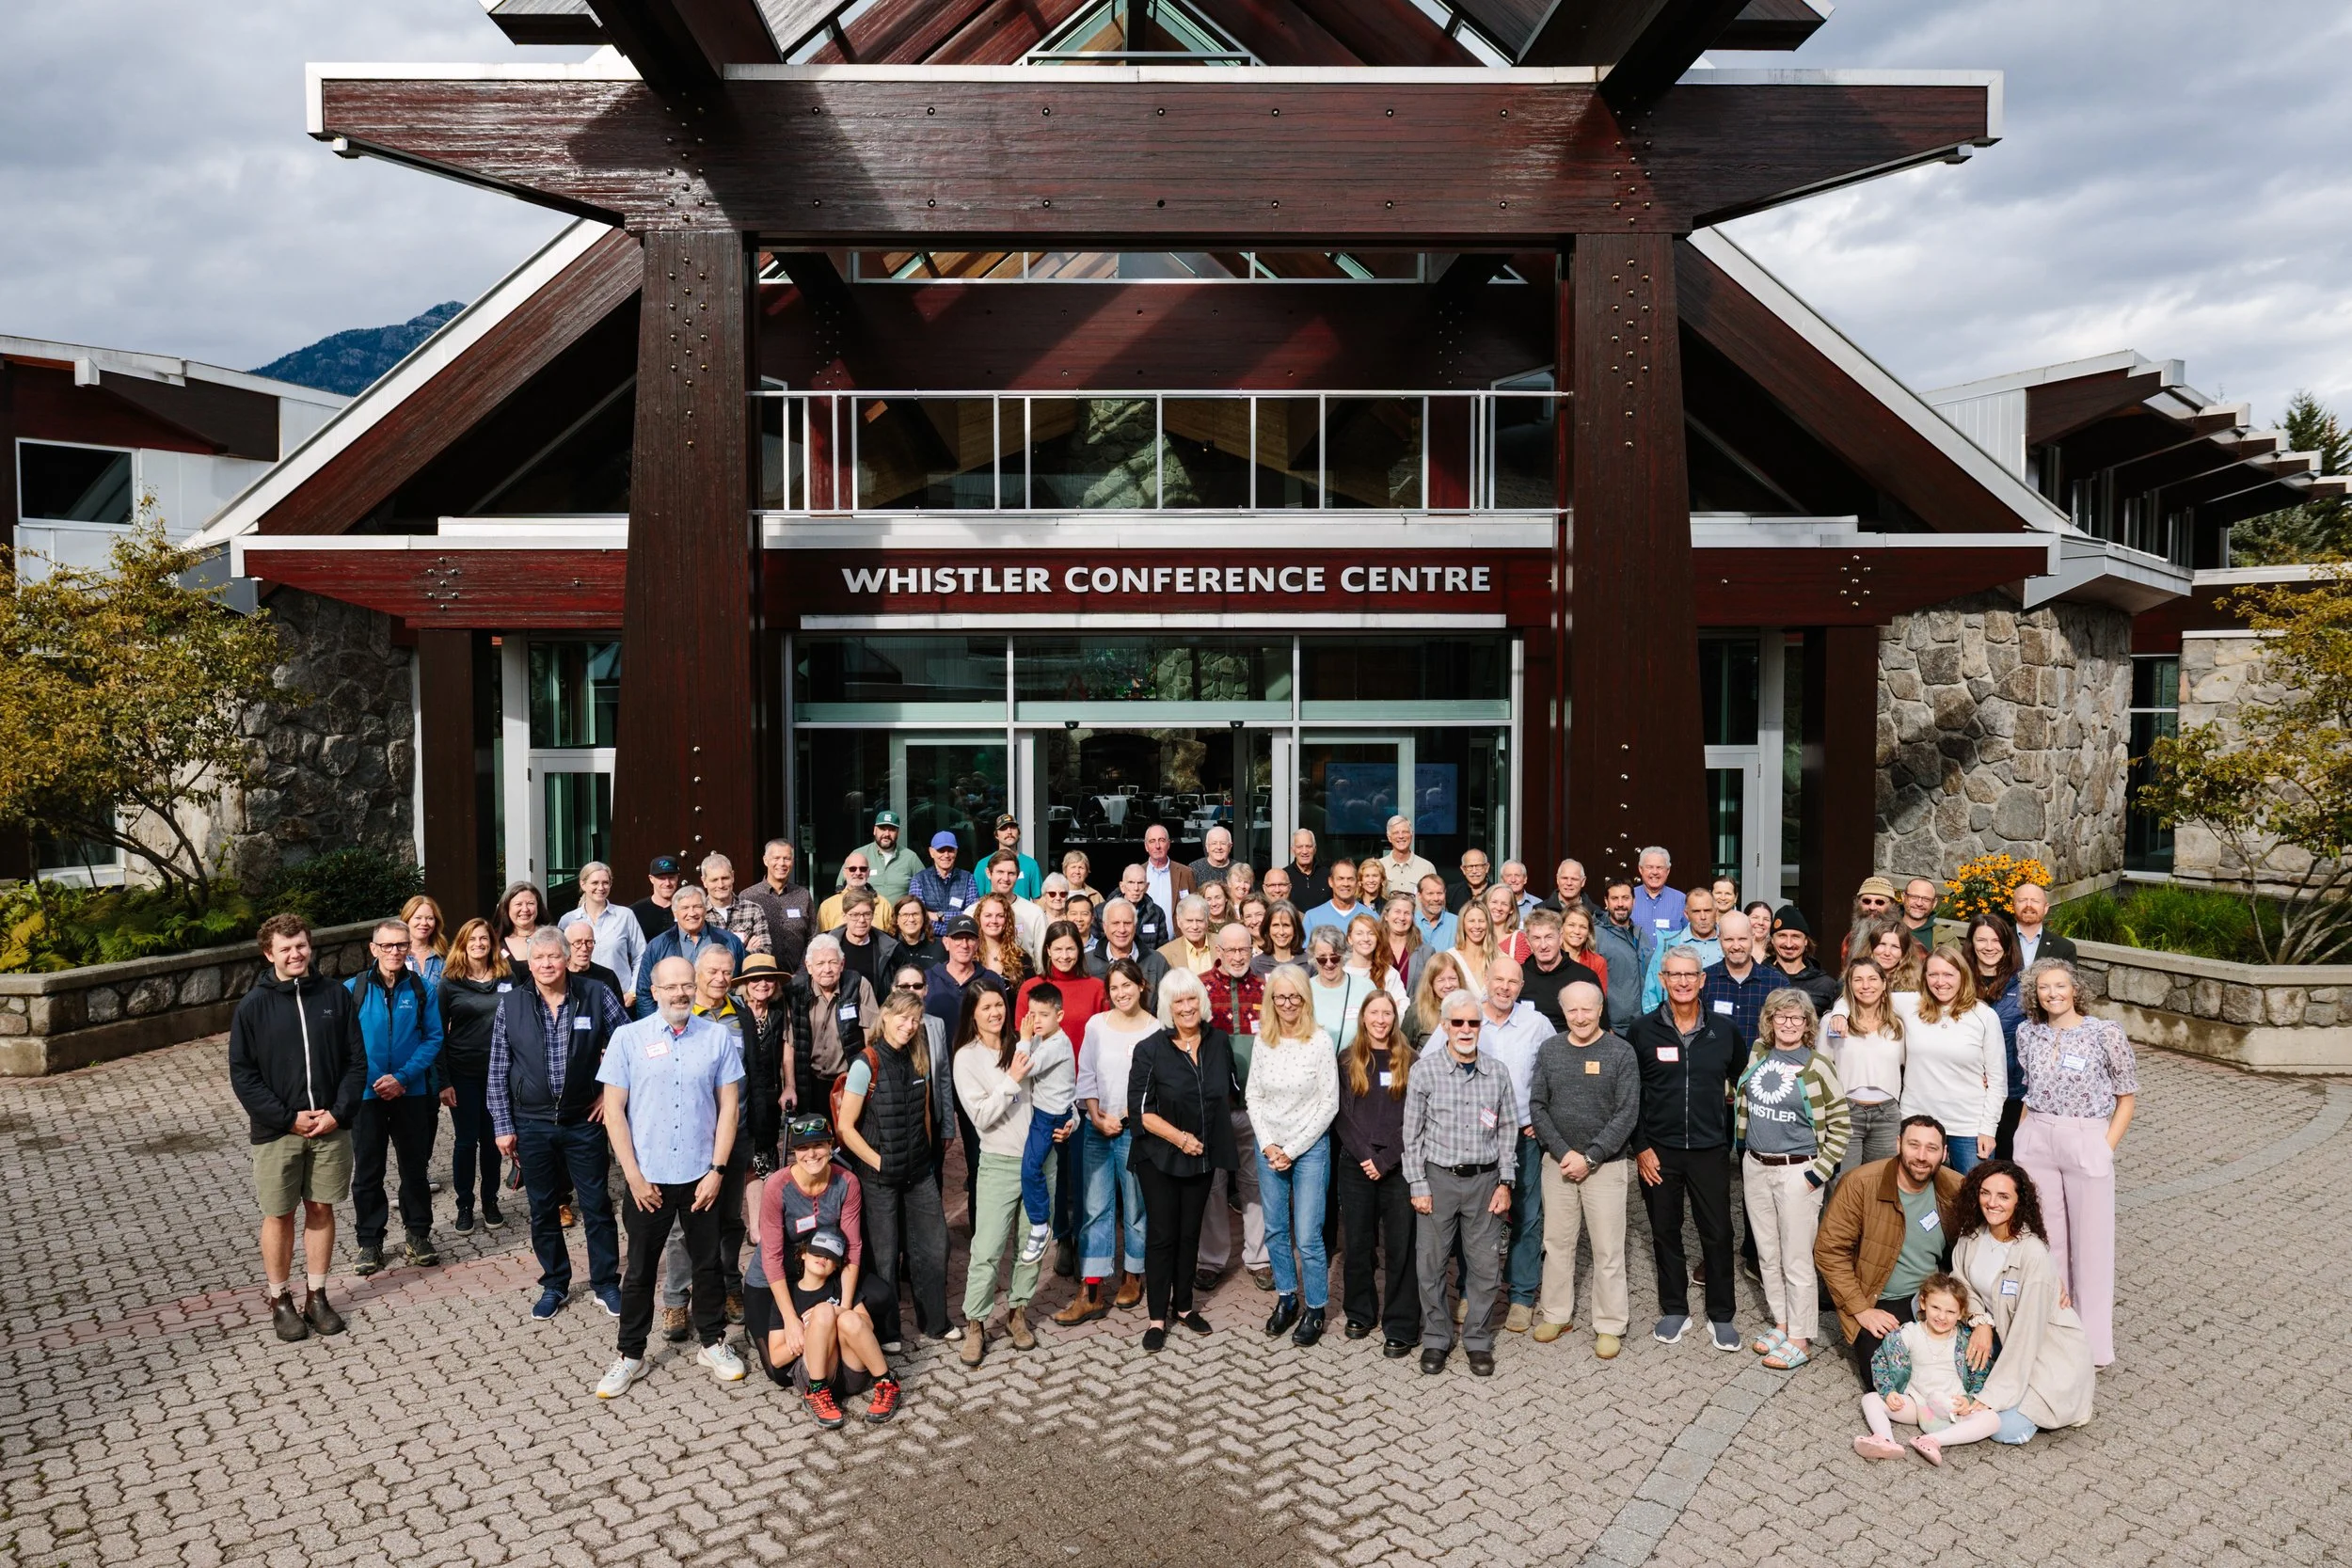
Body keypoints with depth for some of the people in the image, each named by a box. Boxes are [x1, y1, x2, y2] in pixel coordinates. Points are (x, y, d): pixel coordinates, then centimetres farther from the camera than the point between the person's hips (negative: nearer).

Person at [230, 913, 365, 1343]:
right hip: (276, 1130, -1)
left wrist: (338, 1112, -8)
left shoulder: (336, 996, 1)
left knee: (321, 1210, 10)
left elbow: (356, 1061, 3)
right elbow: (242, 1075, -5)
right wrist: (288, 1118, -12)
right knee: (279, 1215, 7)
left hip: (331, 1127, 2)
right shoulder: (253, 1006, -4)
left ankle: (317, 1296, 23)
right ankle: (279, 1300, 22)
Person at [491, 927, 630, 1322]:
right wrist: (503, 1125, -1)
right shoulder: (510, 1004, -2)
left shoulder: (597, 996, -6)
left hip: (584, 1122, -1)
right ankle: (554, 1285, 28)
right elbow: (498, 1071, 1)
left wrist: (612, 1093, -2)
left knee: (596, 1206, 5)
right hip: (532, 1124, 1)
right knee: (543, 1210, 12)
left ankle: (606, 1284, 18)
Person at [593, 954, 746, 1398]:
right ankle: (630, 1355, 25)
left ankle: (713, 1343, 28)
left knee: (708, 1263, 12)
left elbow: (729, 1106, 1)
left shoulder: (718, 1037, -1)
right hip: (648, 1178, -1)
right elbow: (614, 1110, -3)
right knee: (641, 1269, 11)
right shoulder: (628, 1038, -4)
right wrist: (634, 1176, -7)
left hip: (702, 1175, 1)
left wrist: (718, 1169, -5)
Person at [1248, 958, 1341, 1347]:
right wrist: (1268, 1145, -5)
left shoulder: (1321, 1042, -11)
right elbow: (1253, 1096, 5)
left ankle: (1315, 1310, 14)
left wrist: (1292, 1149, -10)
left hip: (1310, 1147, -4)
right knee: (1275, 1230, 12)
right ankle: (1286, 1300, 29)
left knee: (1307, 1237, -3)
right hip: (1269, 1147, 4)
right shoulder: (1262, 1042, 0)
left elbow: (1329, 1103, -10)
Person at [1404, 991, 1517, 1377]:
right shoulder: (1425, 1070, -6)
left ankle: (1478, 1341, 24)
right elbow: (1412, 1132, -2)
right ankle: (1436, 1339, 23)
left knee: (1484, 1265, 8)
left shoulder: (1497, 1073, 1)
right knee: (1431, 1262, 6)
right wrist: (1418, 1185, -5)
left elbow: (1507, 1131, 7)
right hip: (1439, 1178, -1)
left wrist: (1505, 1182, 3)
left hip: (1485, 1179, 2)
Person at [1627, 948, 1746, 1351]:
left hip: (1710, 1150, 1)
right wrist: (1640, 1146, -5)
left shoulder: (1724, 1030, 0)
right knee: (1665, 1232, 10)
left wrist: (1730, 1135, 9)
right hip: (1658, 1150, 0)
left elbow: (1743, 1082, 14)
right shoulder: (1643, 1030, -4)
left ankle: (1721, 1315, 21)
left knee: (1718, 1234, 5)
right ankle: (1674, 1310, 25)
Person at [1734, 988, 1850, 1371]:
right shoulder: (1758, 1054, 3)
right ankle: (1781, 1323, 29)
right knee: (1767, 1255, 14)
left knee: (1796, 1259, 2)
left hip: (1796, 1172, -5)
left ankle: (1800, 1339, 13)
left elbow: (1840, 1125, -7)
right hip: (1755, 1168, 5)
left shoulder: (1817, 1066, -11)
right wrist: (1743, 1144, 15)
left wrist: (1819, 1172, -10)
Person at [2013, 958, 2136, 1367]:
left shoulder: (2104, 1033, -7)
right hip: (2036, 1141, 4)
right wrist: (2026, 1131, 10)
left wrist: (2107, 1147, -6)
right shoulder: (2028, 1033, 5)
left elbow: (2127, 1096, -1)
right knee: (2043, 1239, 11)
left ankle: (2092, 1344, 17)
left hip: (2087, 1142, -3)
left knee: (2090, 1243, 4)